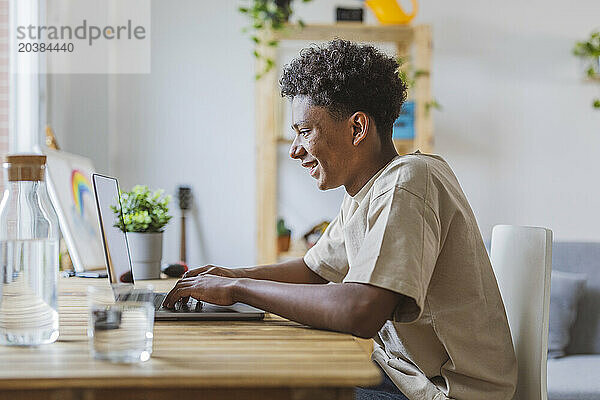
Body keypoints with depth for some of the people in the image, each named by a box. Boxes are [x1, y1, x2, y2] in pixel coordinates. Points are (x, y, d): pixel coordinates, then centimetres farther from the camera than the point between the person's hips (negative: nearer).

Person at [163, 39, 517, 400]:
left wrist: (237, 289, -23)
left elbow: (360, 313, -34)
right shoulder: (366, 189, 9)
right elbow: (315, 269, 22)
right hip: (401, 368, 9)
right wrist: (237, 275, 3)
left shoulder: (408, 183, -22)